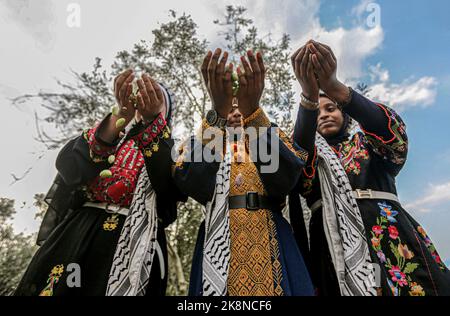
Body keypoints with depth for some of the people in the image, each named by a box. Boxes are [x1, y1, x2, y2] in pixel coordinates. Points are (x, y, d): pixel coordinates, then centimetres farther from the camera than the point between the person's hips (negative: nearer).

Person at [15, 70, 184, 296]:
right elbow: (69, 166, -6)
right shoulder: (108, 132, 15)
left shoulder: (170, 150, 12)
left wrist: (153, 120, -23)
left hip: (136, 244, -1)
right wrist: (121, 115, -21)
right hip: (80, 236, 2)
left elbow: (173, 188, -11)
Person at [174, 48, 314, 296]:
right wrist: (218, 113, -25)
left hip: (268, 242, 1)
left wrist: (253, 113, -26)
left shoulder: (273, 138, 11)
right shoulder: (200, 142, 10)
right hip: (216, 241, 0)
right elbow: (191, 184, -14)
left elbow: (286, 178, -13)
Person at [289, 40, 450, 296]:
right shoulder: (311, 154, 17)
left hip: (391, 236, 1)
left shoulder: (367, 142, 18)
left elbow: (394, 132, -6)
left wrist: (335, 88, -20)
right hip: (336, 245, 0)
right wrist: (308, 96, -22)